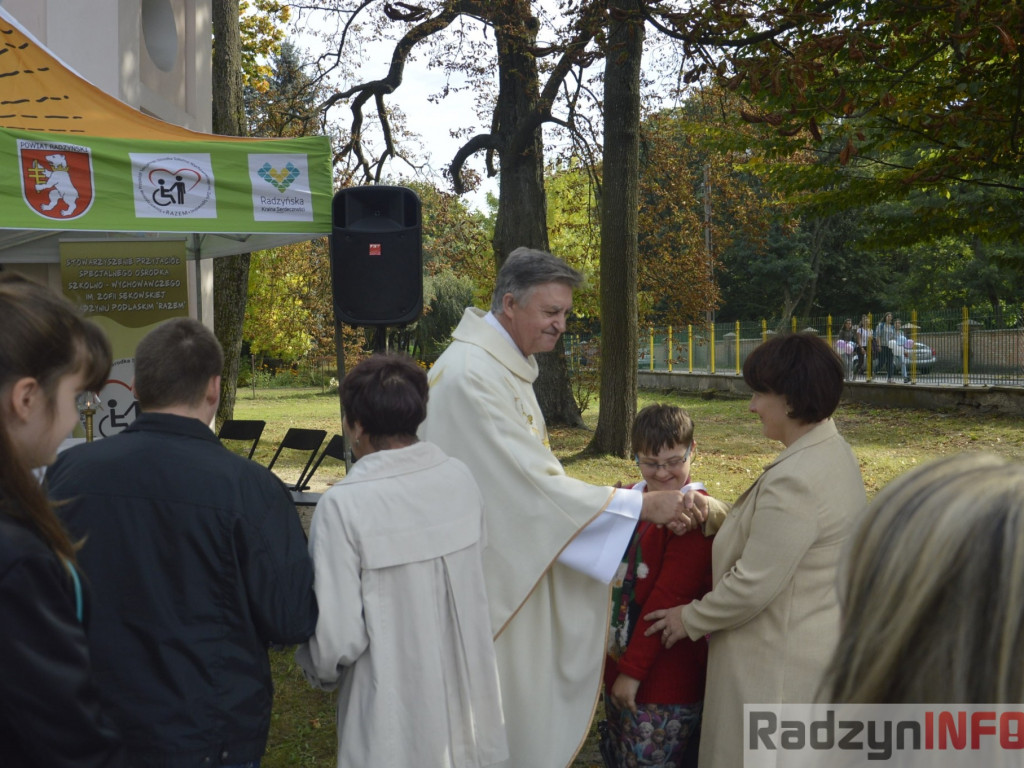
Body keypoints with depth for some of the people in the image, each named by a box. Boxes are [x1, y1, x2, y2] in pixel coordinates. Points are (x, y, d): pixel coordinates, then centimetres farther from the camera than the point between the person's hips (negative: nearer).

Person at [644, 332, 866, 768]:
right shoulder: (832, 452, 4)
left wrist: (690, 620, -9)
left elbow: (753, 585, -23)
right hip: (820, 645, 10)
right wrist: (714, 516, 1)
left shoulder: (794, 481, -27)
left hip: (781, 663, -10)